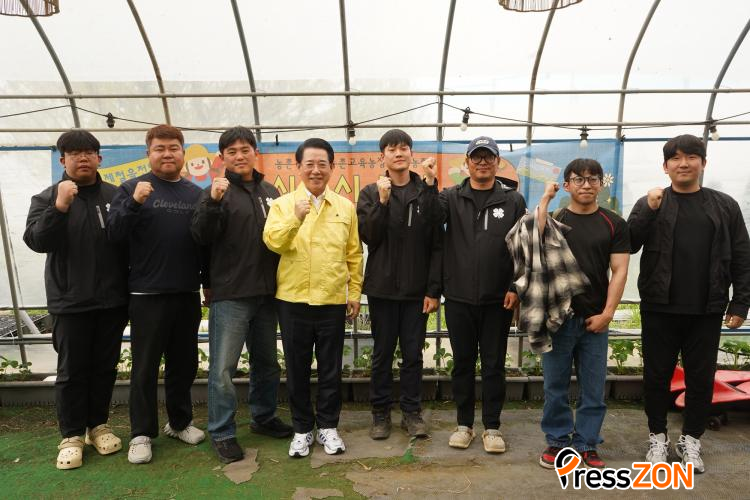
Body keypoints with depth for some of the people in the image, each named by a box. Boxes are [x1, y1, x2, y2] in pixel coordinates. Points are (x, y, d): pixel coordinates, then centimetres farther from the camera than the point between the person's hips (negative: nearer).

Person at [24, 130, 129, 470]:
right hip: (71, 302, -1)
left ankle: (99, 425, 27)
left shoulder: (116, 196, 4)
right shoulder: (47, 197, 2)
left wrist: (132, 289, 2)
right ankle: (72, 435, 19)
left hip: (113, 300, 2)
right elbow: (36, 241, -11)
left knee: (105, 367, 11)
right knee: (72, 370, 6)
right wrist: (60, 207, -26)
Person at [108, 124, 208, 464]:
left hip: (187, 293, 4)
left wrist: (209, 281, 12)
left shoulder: (196, 193, 9)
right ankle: (142, 433, 18)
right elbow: (115, 234, -10)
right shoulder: (132, 188, -1)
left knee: (184, 363, 13)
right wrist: (134, 203, -25)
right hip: (147, 294, -3)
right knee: (145, 367, 5)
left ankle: (180, 422, 30)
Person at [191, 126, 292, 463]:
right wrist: (213, 202, -29)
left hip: (267, 293, 5)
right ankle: (222, 433, 15)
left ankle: (264, 417, 34)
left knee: (267, 362, 17)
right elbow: (201, 237, -14)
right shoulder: (217, 192, -3)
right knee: (223, 369, 0)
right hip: (230, 295, -5)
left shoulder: (270, 192, 11)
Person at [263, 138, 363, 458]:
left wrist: (355, 292, 5)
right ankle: (302, 428, 26)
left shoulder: (346, 207, 6)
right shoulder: (283, 204, 2)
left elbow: (354, 254, 8)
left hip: (333, 301, 1)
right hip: (292, 300, 0)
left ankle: (327, 426, 27)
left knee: (330, 368, 10)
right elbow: (272, 242, -14)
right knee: (297, 368, 10)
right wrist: (295, 218, -29)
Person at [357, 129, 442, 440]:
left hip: (416, 289, 0)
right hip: (382, 288, 0)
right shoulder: (371, 193, 4)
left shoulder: (426, 192, 2)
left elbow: (436, 244, -2)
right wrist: (383, 201, -17)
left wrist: (434, 290, -7)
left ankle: (412, 412, 23)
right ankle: (381, 413, 23)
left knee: (413, 354, 8)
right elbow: (369, 237, -7)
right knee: (383, 353, 10)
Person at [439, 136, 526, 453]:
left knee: (494, 365, 9)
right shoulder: (451, 197, 4)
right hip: (459, 298, 1)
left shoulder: (513, 200, 4)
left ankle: (492, 427, 23)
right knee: (463, 363, 11)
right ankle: (464, 424, 25)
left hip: (497, 299, 0)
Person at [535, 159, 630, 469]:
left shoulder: (614, 224, 5)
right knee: (555, 385, 8)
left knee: (593, 388, 8)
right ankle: (557, 441, 22)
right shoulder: (554, 219, 4)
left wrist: (607, 313, -7)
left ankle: (586, 444, 23)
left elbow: (619, 271, 1)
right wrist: (545, 199, -12)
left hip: (595, 319, 1)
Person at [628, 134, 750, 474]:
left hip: (707, 310, 1)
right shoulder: (650, 203, 3)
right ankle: (658, 437, 24)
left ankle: (691, 440, 26)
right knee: (657, 375, 8)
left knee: (701, 377, 10)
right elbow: (628, 245, -7)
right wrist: (649, 210, -18)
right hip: (660, 308, -1)